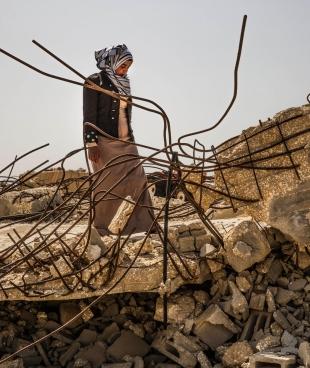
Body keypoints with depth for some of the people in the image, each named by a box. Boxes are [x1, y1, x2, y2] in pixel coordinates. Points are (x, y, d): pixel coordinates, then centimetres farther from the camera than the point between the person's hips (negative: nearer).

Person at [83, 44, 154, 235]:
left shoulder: (123, 83, 14)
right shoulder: (95, 81, -6)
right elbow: (89, 114, -11)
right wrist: (91, 143, -17)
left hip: (125, 142, 7)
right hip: (105, 142, -6)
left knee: (137, 180, 1)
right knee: (107, 186, -2)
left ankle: (141, 224, 7)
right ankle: (103, 230, 9)